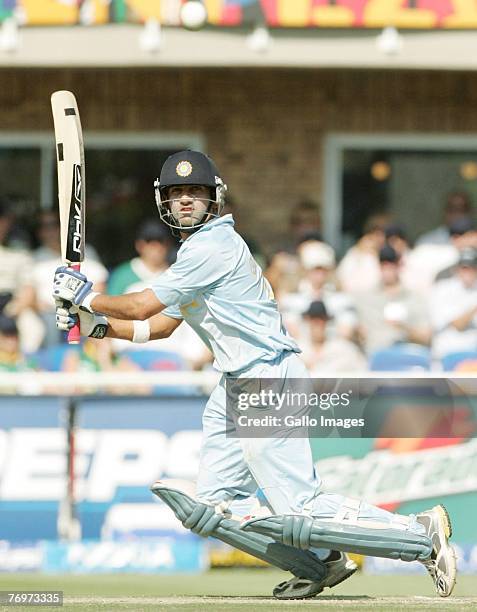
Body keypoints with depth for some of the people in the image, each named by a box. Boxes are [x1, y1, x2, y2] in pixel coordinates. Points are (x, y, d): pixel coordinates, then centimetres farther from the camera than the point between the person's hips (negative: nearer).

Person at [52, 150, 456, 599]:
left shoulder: (213, 247, -14)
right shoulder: (197, 251, 18)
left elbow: (142, 307, -13)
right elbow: (157, 326, 23)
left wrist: (88, 297, 2)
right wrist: (97, 323, 11)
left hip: (268, 380, -11)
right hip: (233, 389, 11)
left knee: (301, 509, -15)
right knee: (212, 508, 8)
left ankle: (422, 535, -7)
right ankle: (319, 563, 11)